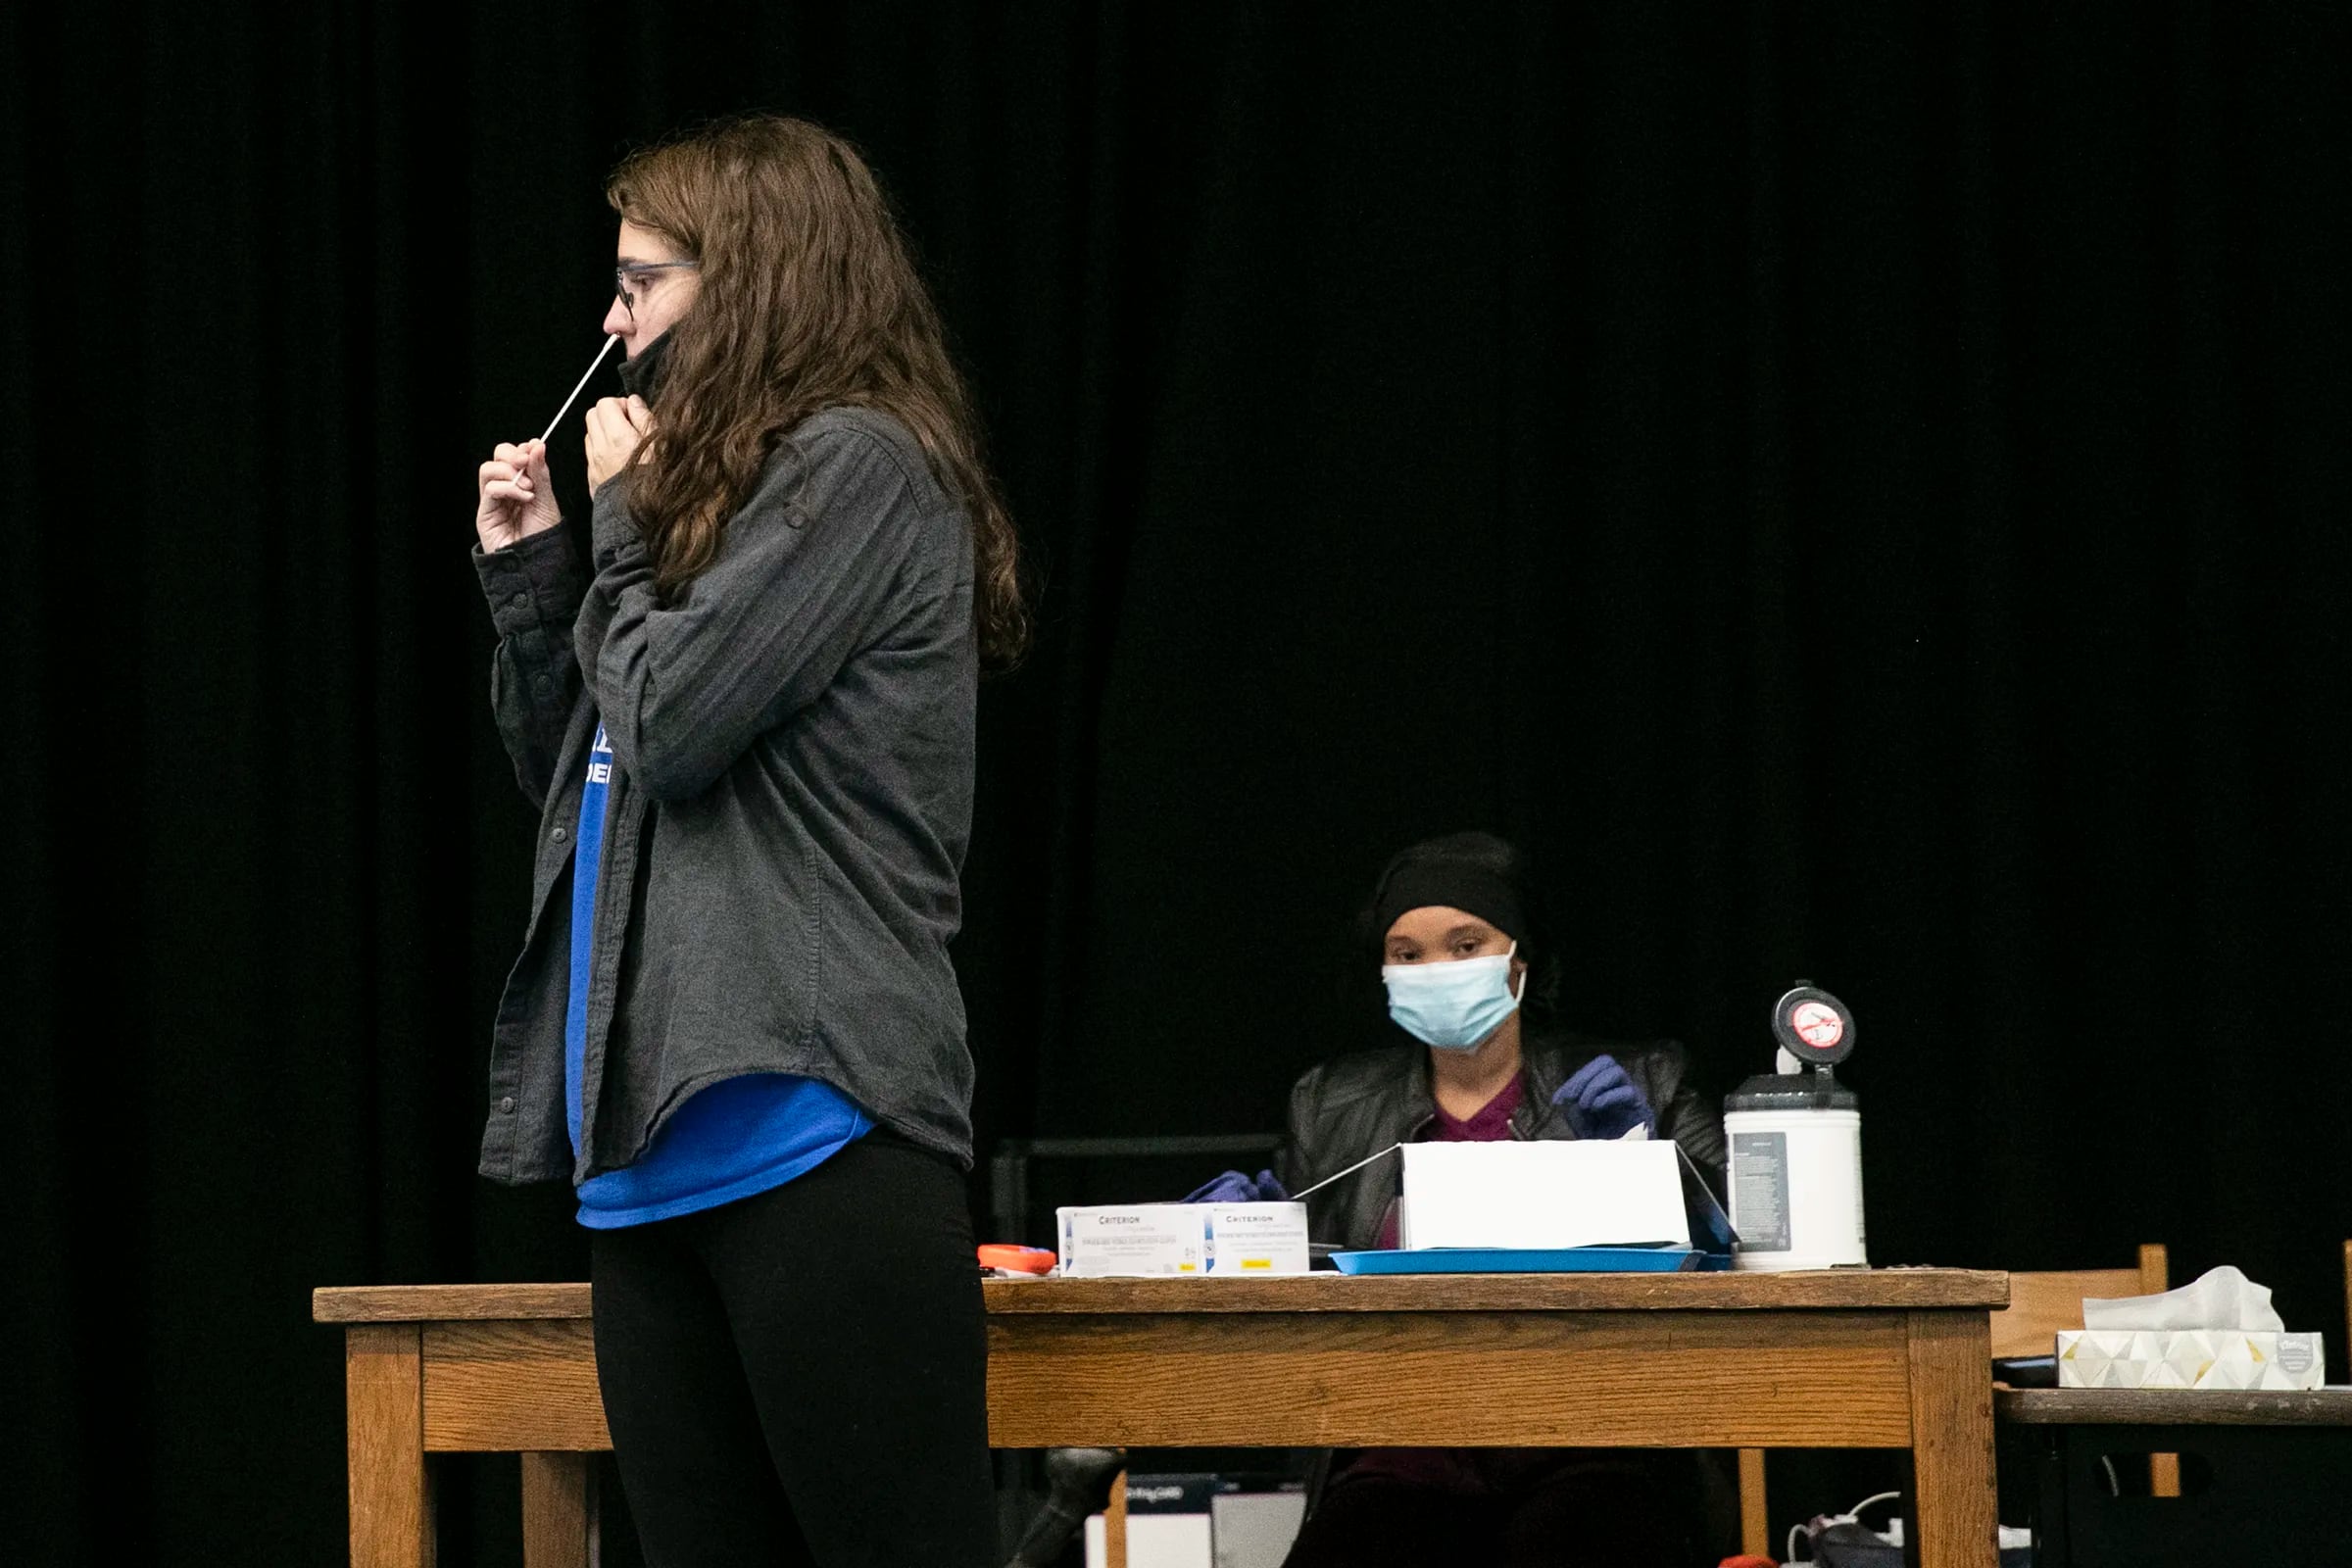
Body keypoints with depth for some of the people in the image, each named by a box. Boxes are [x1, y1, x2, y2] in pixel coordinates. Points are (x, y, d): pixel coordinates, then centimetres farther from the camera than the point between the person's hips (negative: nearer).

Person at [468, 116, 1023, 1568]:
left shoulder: (859, 467, -5)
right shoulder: (719, 487, 23)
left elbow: (670, 723, -14)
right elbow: (577, 783, 25)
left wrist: (623, 520, 2)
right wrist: (531, 575, 13)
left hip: (806, 1121, -10)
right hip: (658, 1143, 10)